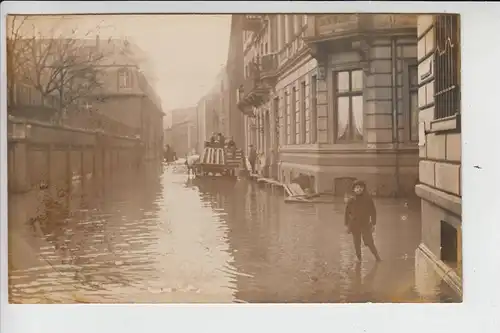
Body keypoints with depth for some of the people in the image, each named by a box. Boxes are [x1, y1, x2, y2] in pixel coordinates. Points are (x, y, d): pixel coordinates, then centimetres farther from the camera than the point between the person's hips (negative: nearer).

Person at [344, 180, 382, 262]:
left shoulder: (368, 199, -6)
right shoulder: (351, 200, -3)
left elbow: (373, 211, 1)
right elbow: (347, 213, 5)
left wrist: (373, 224, 1)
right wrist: (347, 225, 6)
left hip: (366, 224, -2)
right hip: (355, 225, 2)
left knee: (369, 242, -4)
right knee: (357, 243, 8)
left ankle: (377, 257, 16)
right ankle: (359, 258, 24)